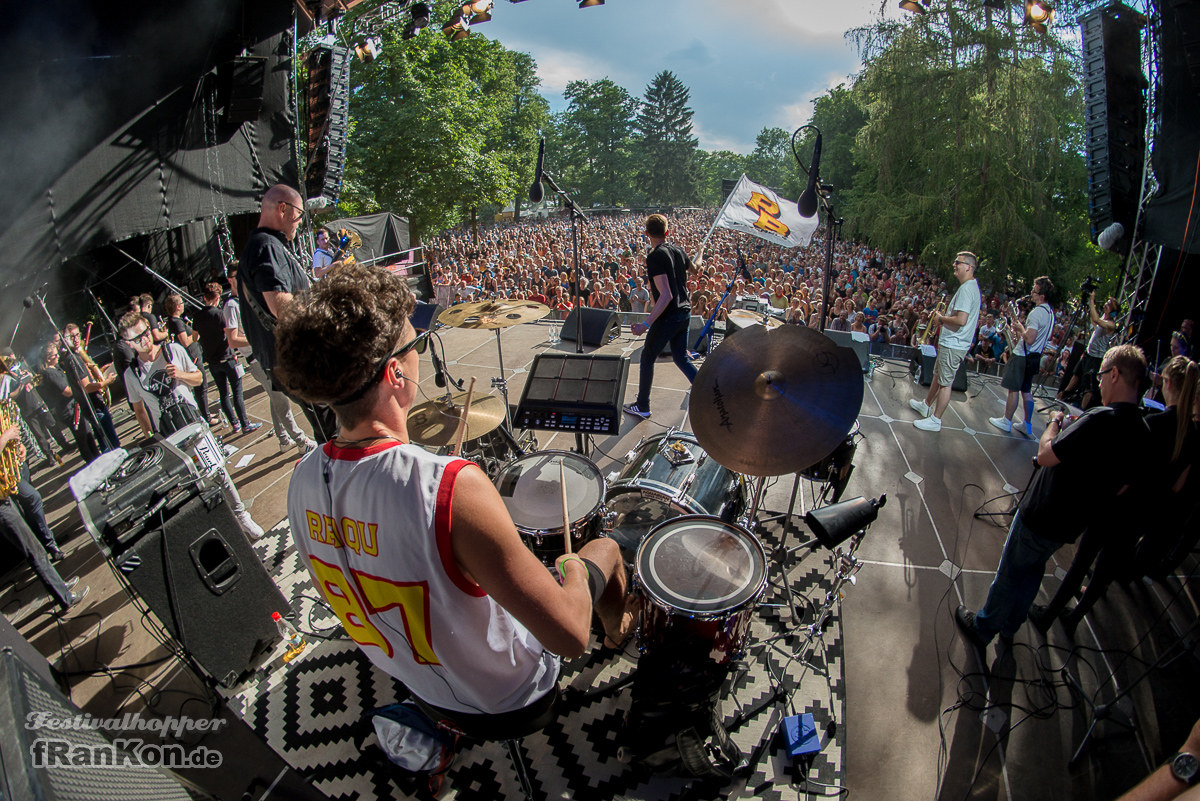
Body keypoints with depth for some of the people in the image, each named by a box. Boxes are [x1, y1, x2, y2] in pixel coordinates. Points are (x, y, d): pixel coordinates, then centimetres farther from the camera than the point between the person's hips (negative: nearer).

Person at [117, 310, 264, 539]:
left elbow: (198, 378, 7)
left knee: (218, 472, 2)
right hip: (167, 437, 0)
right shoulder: (131, 374, -2)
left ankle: (241, 515, 13)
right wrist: (149, 437, 4)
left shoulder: (174, 350, -2)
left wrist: (182, 375, -14)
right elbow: (139, 410, 9)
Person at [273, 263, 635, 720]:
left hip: (416, 684, 6)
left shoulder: (302, 479, -16)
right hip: (509, 695, -5)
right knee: (604, 548, 15)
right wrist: (574, 570, -15)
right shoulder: (451, 487, -40)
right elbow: (569, 637, -34)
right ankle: (617, 629, 48)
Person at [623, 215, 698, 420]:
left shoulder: (655, 256, -17)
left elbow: (666, 296, -25)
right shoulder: (678, 251, 5)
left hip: (668, 316, -7)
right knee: (681, 357, 19)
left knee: (647, 358, 8)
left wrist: (646, 324, -28)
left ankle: (642, 407, 17)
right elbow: (693, 268, 27)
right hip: (685, 313, 8)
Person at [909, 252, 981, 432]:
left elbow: (961, 320, -29)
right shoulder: (971, 286, 14)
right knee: (938, 375, 23)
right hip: (951, 342, 11)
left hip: (953, 345, -11)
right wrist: (943, 318, 9)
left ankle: (935, 420, 6)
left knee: (945, 383, -2)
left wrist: (941, 318, -12)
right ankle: (926, 405, 40)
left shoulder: (966, 289, -20)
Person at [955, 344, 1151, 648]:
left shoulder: (1103, 418, -28)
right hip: (1072, 524, 8)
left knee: (1009, 574, 11)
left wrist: (1055, 423, -9)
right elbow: (1120, 488, 9)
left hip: (1041, 517, -7)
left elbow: (1045, 455, -26)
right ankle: (1010, 625, 44)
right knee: (1032, 571, 26)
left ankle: (983, 628, 29)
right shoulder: (1142, 435, -2)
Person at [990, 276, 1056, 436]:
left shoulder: (1037, 312, -20)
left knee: (1013, 389, 0)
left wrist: (1020, 327, -11)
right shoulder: (1050, 312, 11)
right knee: (1026, 391, 15)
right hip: (1034, 357, 9)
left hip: (1023, 356, -9)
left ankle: (1006, 421, 8)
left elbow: (1030, 339, -25)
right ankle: (1028, 424, 20)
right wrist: (1022, 327, 12)